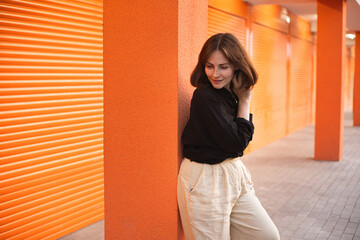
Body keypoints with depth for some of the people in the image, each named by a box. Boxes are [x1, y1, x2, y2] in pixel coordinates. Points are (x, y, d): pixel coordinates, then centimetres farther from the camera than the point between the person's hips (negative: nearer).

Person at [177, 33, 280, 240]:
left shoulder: (231, 94, 4)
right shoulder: (205, 97, -20)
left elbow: (244, 138, 5)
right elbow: (236, 143, -18)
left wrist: (243, 98, 0)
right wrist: (245, 101, -10)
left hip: (235, 174, 8)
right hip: (205, 181, -8)